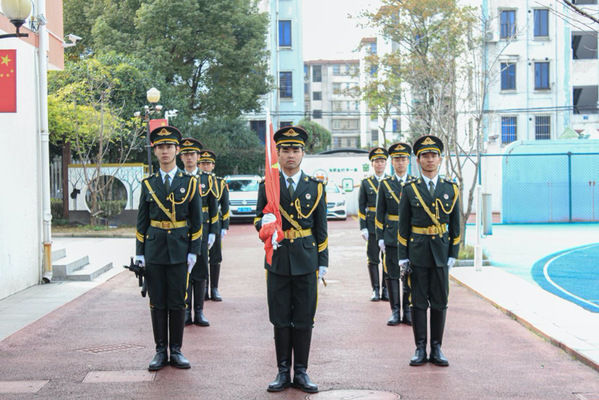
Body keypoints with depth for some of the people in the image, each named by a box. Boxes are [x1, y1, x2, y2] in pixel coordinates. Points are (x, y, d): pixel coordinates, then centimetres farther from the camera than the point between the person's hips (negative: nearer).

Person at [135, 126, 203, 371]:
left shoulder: (189, 183, 2)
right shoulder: (148, 184, 6)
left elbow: (196, 221, 3)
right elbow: (142, 221, 9)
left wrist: (193, 252, -4)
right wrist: (139, 253, 3)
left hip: (179, 251, -1)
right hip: (154, 250, 1)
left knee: (177, 302, 3)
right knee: (157, 303, 5)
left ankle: (176, 350, 12)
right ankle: (160, 351, 13)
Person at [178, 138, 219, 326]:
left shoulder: (207, 179, 6)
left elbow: (214, 208, 7)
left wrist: (212, 233, 0)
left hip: (201, 232, 0)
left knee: (200, 272, 2)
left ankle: (199, 313, 8)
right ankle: (186, 312, 8)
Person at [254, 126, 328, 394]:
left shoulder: (315, 186, 5)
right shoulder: (267, 185, 4)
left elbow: (321, 228, 7)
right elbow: (258, 220, 9)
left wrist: (323, 262, 4)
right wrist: (263, 222, -16)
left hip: (306, 260, 0)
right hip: (277, 260, 0)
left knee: (304, 319, 4)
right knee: (281, 319, 5)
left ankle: (301, 372, 13)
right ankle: (283, 372, 14)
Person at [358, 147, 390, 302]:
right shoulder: (366, 183, 7)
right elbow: (361, 206, 5)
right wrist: (363, 228, -2)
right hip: (372, 226, 0)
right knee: (373, 259, 0)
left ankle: (386, 289, 9)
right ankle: (375, 290, 6)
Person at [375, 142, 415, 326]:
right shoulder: (385, 184, 5)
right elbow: (380, 213, 6)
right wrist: (380, 238, 0)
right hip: (391, 236, 0)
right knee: (392, 275, 1)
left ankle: (408, 311, 10)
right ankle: (395, 311, 8)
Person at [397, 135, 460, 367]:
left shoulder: (451, 189, 6)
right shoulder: (410, 189, 2)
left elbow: (455, 225, 8)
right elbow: (403, 225, 2)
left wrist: (453, 254, 1)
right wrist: (403, 257, -3)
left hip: (441, 254, 1)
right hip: (417, 253, -1)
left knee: (440, 302, 5)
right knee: (419, 302, 2)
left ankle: (437, 349, 13)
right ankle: (420, 349, 9)